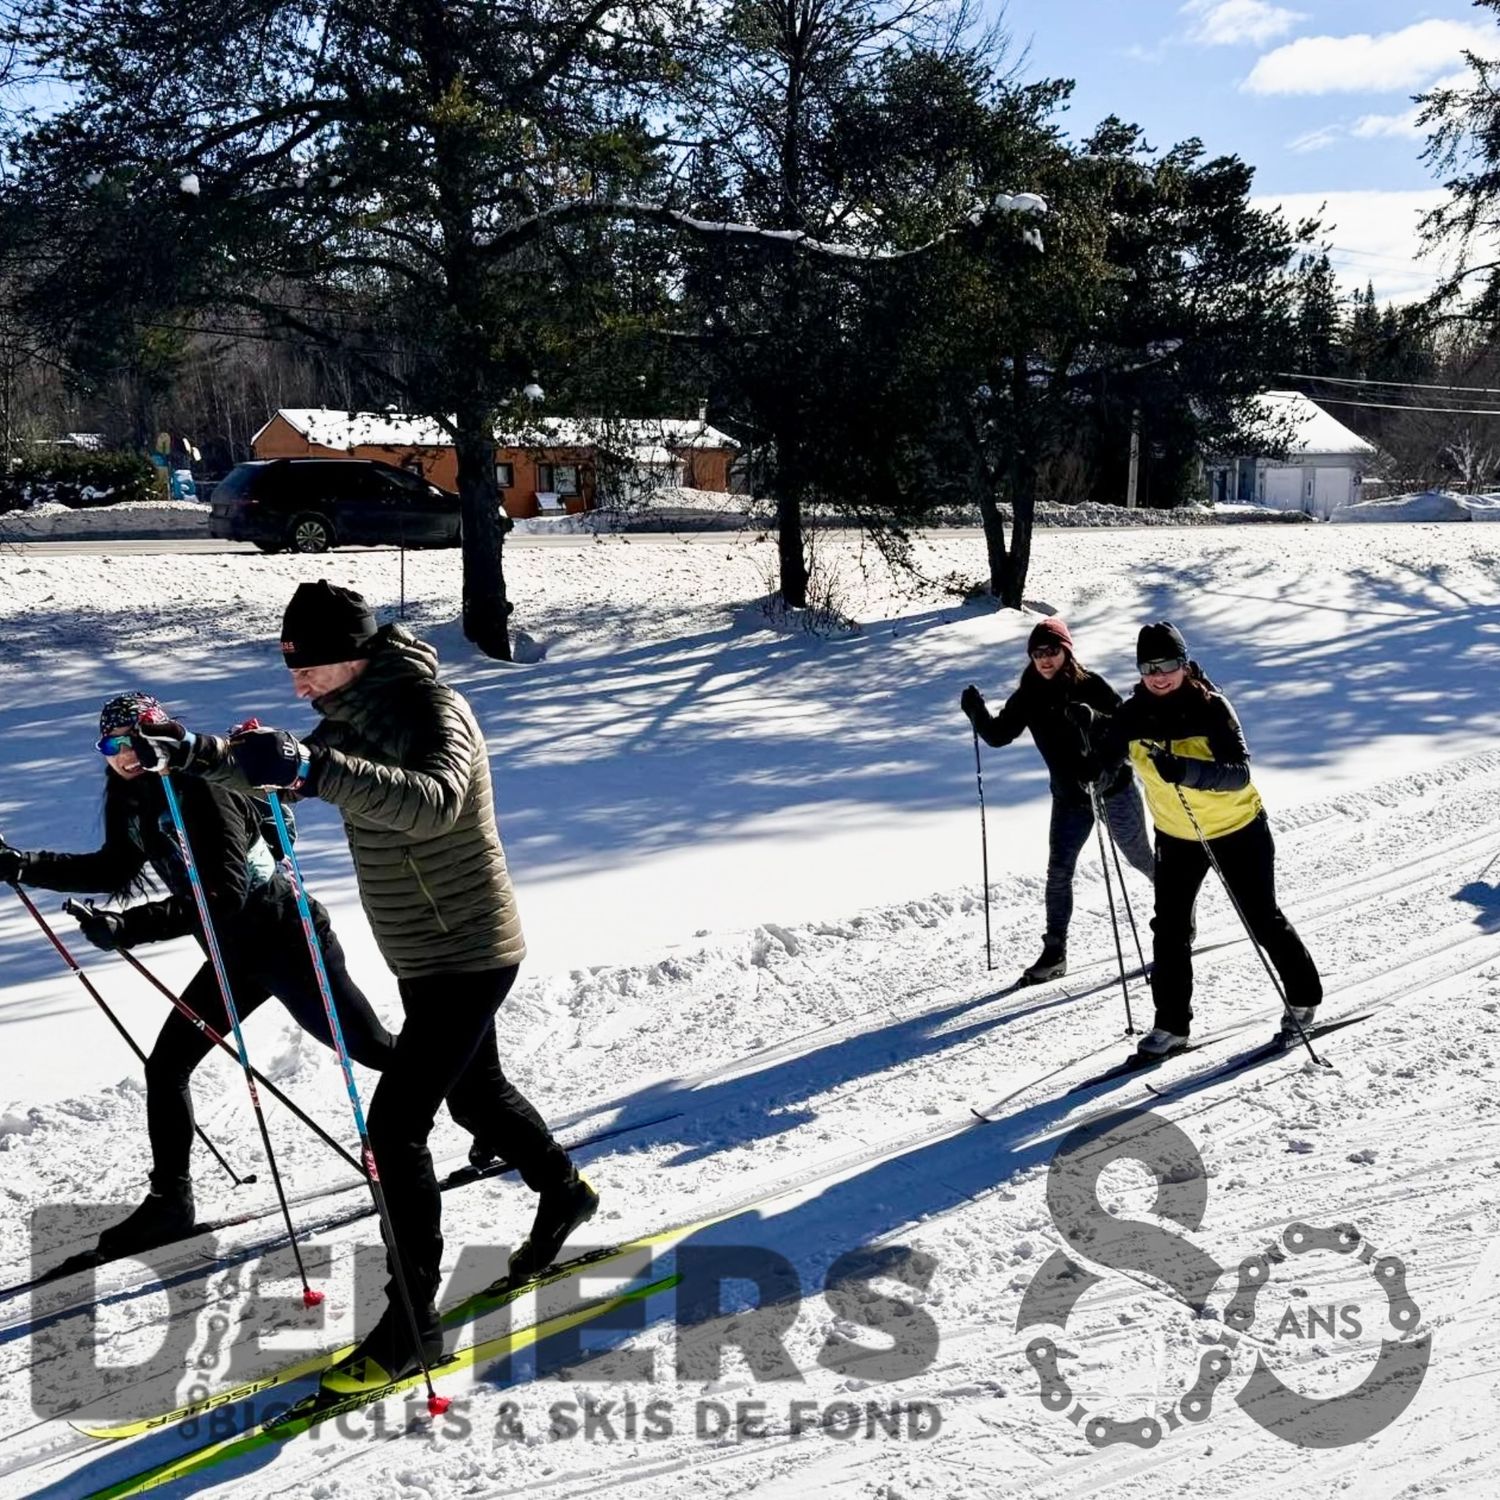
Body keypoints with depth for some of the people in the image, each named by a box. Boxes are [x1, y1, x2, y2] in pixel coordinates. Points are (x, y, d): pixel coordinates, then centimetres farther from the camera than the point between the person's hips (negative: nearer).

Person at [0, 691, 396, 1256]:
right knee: (165, 1067, 7)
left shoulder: (201, 790, -23)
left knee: (371, 1049, 1)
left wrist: (129, 926, -33)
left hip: (286, 942, -8)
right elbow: (111, 870, 15)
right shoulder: (139, 802, 3)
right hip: (236, 954, 8)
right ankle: (170, 1200, 21)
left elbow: (223, 894, -30)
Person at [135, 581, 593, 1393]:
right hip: (424, 955, 10)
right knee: (475, 1091, 25)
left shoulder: (433, 711, -24)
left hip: (467, 953, -10)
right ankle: (563, 1191, 50)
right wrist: (191, 751, -8)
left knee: (393, 1123, -11)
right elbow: (282, 767, 10)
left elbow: (434, 802, -44)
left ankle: (412, 1322, -1)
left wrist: (315, 769, -56)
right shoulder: (356, 713, 3)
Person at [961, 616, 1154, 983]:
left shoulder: (1090, 685, -14)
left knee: (1140, 858, 13)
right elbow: (998, 735, 0)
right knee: (1059, 871, 0)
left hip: (1113, 787, -3)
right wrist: (976, 711, -18)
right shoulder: (1028, 696, -2)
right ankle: (1055, 952, 9)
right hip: (1069, 796, 3)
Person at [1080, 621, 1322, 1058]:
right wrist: (1088, 732, -23)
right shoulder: (1133, 713, -12)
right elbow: (1100, 760, -1)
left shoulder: (1211, 706, -24)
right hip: (1176, 834, 4)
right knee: (1169, 928, 2)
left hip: (1237, 829, -4)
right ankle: (1171, 1024, 13)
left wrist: (1186, 769, -51)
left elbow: (1239, 774, -35)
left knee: (1262, 919, 8)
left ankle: (1303, 998, 30)